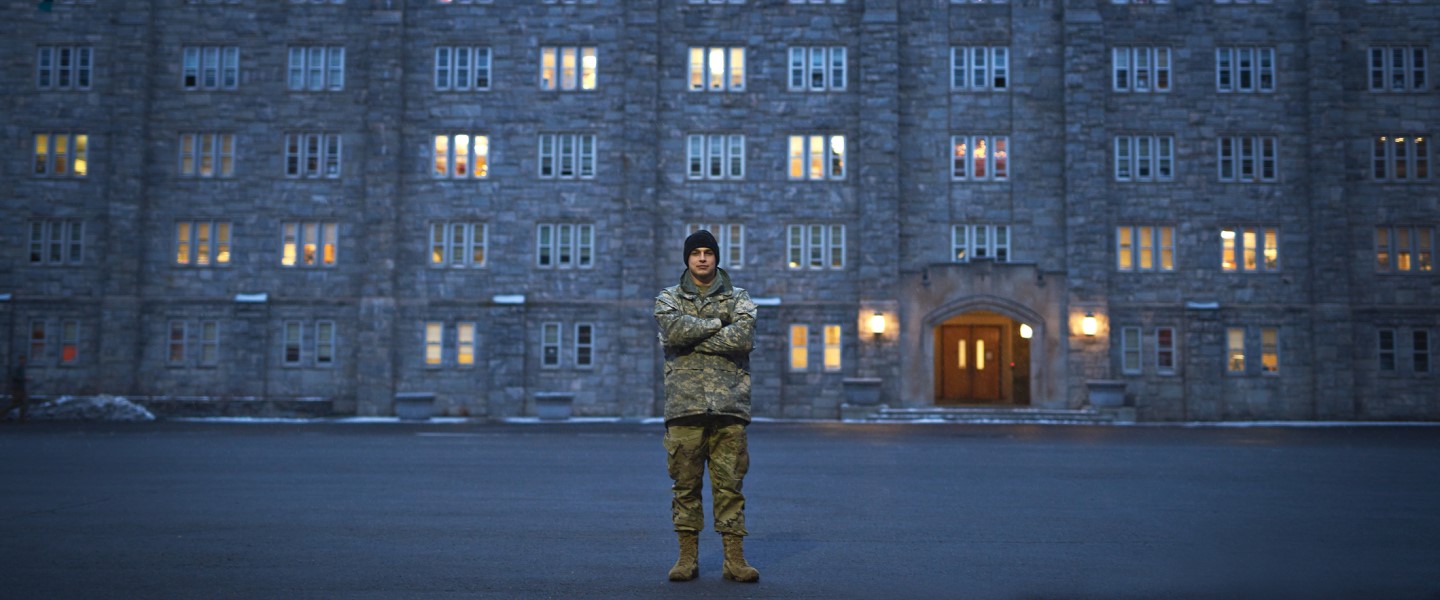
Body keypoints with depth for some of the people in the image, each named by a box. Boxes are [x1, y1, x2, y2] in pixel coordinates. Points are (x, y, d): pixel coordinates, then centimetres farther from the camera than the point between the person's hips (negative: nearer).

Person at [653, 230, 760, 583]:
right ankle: (688, 557, 11)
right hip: (685, 404, 0)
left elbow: (744, 338, -8)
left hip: (729, 404, 0)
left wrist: (692, 336, -8)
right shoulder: (668, 299, 12)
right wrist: (718, 323, -6)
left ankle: (735, 558, 5)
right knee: (686, 483, 2)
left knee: (730, 483, 0)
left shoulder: (739, 298, 12)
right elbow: (673, 330, -11)